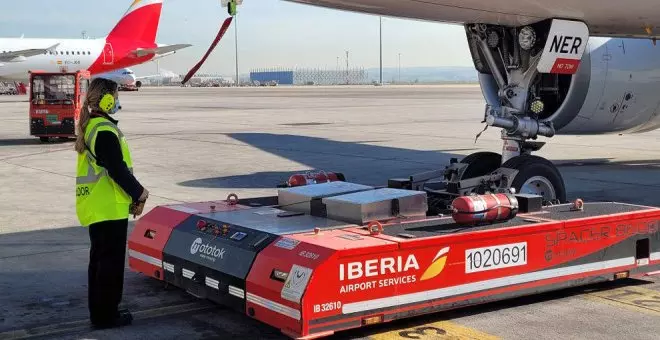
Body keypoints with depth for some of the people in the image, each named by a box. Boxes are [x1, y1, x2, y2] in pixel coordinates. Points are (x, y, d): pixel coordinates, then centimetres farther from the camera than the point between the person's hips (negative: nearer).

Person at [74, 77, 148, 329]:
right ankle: (106, 315, 4)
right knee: (111, 261, -2)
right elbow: (117, 170, -22)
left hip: (95, 206, 10)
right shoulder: (105, 130, -18)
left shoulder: (89, 127, 14)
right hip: (109, 208, -10)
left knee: (99, 258, 16)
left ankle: (98, 311, 24)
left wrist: (132, 193, 11)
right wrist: (139, 193, -9)